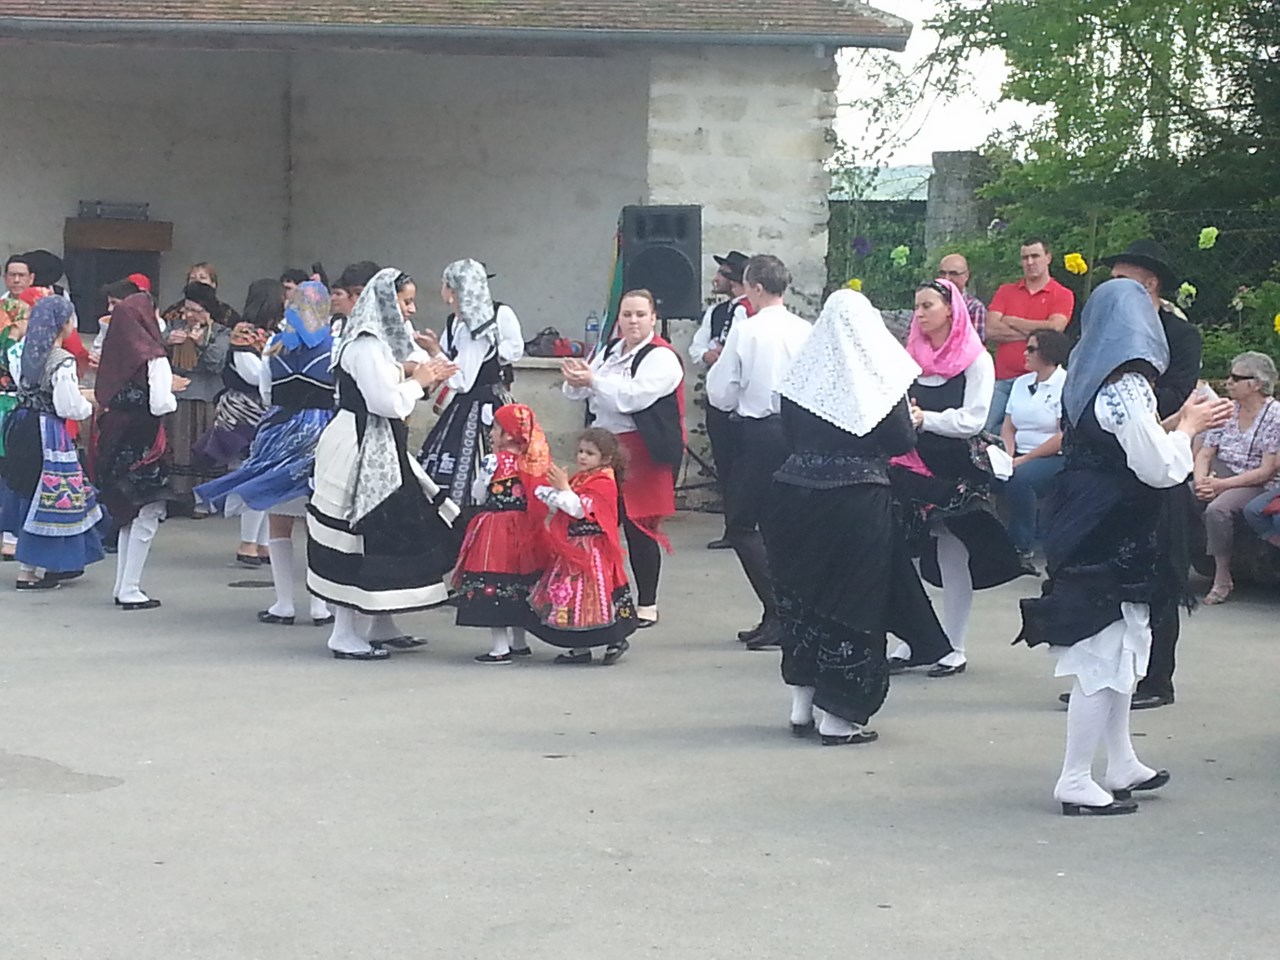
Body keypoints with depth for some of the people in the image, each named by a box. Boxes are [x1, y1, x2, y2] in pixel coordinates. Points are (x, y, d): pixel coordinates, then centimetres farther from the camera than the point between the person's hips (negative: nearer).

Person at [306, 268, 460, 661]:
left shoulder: (378, 340, 17)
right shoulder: (366, 345, -16)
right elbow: (386, 401, -22)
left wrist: (423, 379, 10)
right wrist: (418, 382, -7)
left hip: (378, 450, 11)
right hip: (361, 451, -11)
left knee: (386, 536, 14)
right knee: (360, 538, -6)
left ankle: (380, 624, 22)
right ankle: (345, 636, -1)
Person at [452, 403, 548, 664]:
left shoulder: (494, 461, -14)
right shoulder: (533, 462, 4)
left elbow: (478, 496, -6)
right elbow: (534, 498, 9)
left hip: (494, 531, -7)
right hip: (524, 531, 7)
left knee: (492, 585, -4)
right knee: (519, 583, 17)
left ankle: (501, 647, -8)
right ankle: (519, 642, 26)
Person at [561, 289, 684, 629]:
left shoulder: (661, 357, -9)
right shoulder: (609, 351, 15)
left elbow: (634, 396, -23)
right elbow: (579, 394, 15)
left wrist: (592, 380, -23)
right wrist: (576, 379, -8)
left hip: (643, 451, -7)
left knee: (639, 527, -4)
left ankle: (647, 605, 4)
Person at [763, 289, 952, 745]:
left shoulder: (804, 374, 1)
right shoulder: (878, 376, -8)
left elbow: (789, 435, 8)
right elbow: (902, 442, -6)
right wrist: (913, 420, 14)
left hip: (796, 495, 4)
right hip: (859, 499, -4)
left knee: (803, 590, 16)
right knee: (851, 594, 4)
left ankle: (803, 702, 22)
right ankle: (837, 714, 3)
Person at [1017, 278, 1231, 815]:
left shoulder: (1088, 379, 9)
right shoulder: (1127, 386, -18)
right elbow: (1158, 469, -20)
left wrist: (1178, 423, 14)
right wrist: (1188, 428, -5)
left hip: (1087, 538, 9)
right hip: (1117, 543, -9)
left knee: (1124, 650, 18)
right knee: (1104, 659, -3)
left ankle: (1121, 765, 27)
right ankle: (1076, 782, 1)